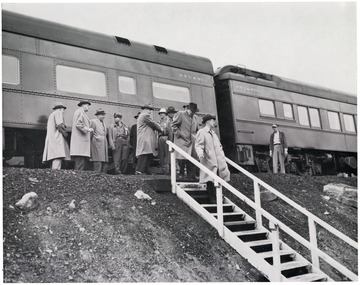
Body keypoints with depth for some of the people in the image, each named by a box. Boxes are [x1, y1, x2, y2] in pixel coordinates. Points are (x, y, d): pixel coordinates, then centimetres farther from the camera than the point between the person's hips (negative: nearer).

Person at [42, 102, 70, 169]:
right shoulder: (58, 112, 3)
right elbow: (59, 125, -13)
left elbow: (48, 128, 26)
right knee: (58, 157, -21)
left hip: (50, 138, 10)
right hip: (57, 137, -10)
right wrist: (65, 133, -4)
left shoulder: (51, 115, 31)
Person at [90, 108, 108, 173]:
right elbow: (90, 133, 0)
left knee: (105, 162, 2)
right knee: (98, 162, -13)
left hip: (104, 145, 7)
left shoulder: (103, 124, 23)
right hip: (97, 145, -7)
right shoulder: (93, 121, 1)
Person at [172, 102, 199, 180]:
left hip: (192, 142, 5)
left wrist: (196, 138, 10)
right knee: (182, 158, -10)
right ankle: (181, 174, 6)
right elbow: (174, 125, -2)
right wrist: (180, 134, -8)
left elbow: (197, 130, 25)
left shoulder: (196, 118, 17)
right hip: (182, 141, -5)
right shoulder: (180, 114, 1)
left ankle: (191, 176, 6)